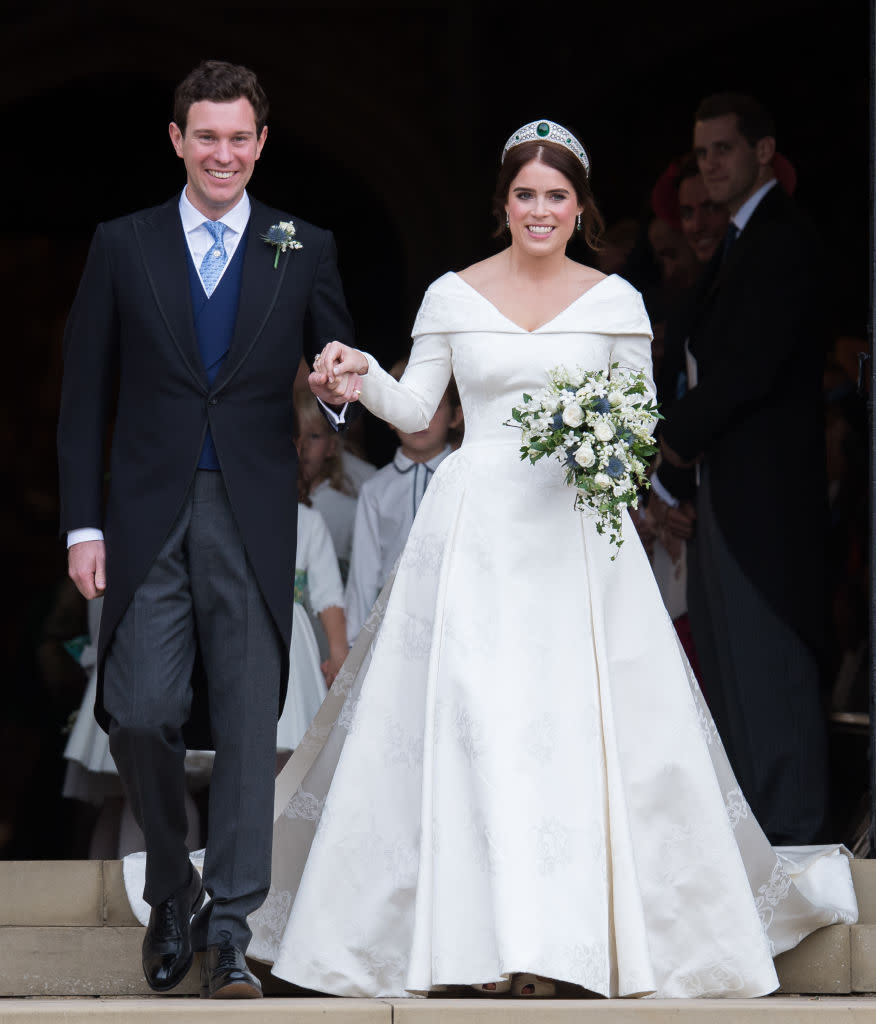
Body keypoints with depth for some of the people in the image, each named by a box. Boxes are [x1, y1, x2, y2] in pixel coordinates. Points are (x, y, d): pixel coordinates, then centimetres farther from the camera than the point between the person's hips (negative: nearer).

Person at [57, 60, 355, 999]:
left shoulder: (303, 251, 7)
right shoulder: (123, 247, 6)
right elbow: (84, 394, 7)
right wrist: (82, 524, 0)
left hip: (253, 523, 0)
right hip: (149, 522, 0)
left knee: (248, 726, -2)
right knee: (140, 713, -5)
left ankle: (227, 929, 4)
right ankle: (170, 889, 19)